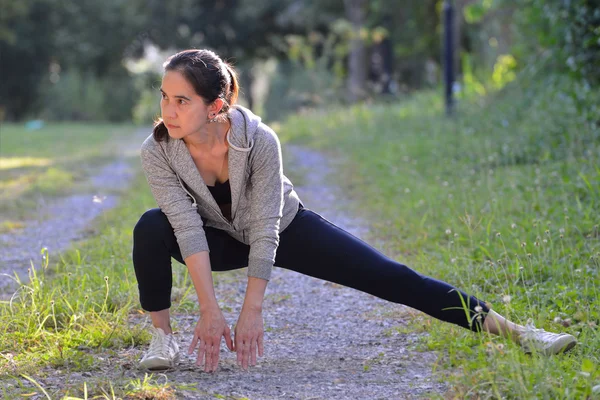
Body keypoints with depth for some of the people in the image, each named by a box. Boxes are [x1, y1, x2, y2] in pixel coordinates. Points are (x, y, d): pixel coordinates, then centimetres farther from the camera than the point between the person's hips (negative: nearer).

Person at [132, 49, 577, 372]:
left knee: (389, 277, -10)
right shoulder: (158, 152, -28)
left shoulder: (258, 140, -34)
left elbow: (265, 233, -31)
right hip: (224, 239, 2)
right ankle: (163, 338, -11)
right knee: (151, 228, -29)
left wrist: (252, 311, -35)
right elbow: (188, 228, -30)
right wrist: (210, 310, -36)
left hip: (285, 228, -2)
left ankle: (513, 331, -5)